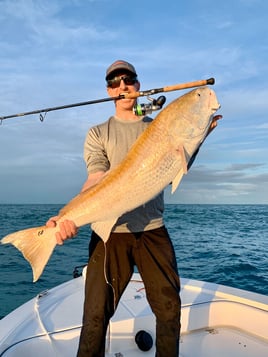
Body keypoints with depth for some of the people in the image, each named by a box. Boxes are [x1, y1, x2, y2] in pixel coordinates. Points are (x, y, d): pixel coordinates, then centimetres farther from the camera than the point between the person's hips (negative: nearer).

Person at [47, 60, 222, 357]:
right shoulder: (98, 133, 8)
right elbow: (96, 180, -6)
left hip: (153, 231, 2)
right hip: (110, 232, -1)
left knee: (169, 309, 10)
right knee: (96, 313, 2)